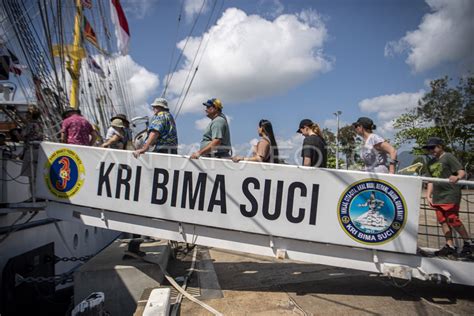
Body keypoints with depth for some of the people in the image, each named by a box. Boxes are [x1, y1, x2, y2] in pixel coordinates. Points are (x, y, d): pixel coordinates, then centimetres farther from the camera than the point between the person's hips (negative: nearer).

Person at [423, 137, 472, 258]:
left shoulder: (448, 157, -3)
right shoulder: (431, 163, 16)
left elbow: (462, 172, -12)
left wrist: (457, 177, -35)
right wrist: (428, 195, 9)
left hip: (451, 194, -7)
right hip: (437, 197, 7)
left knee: (453, 220, -7)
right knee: (443, 221, 7)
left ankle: (468, 242, 14)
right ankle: (450, 246, 15)